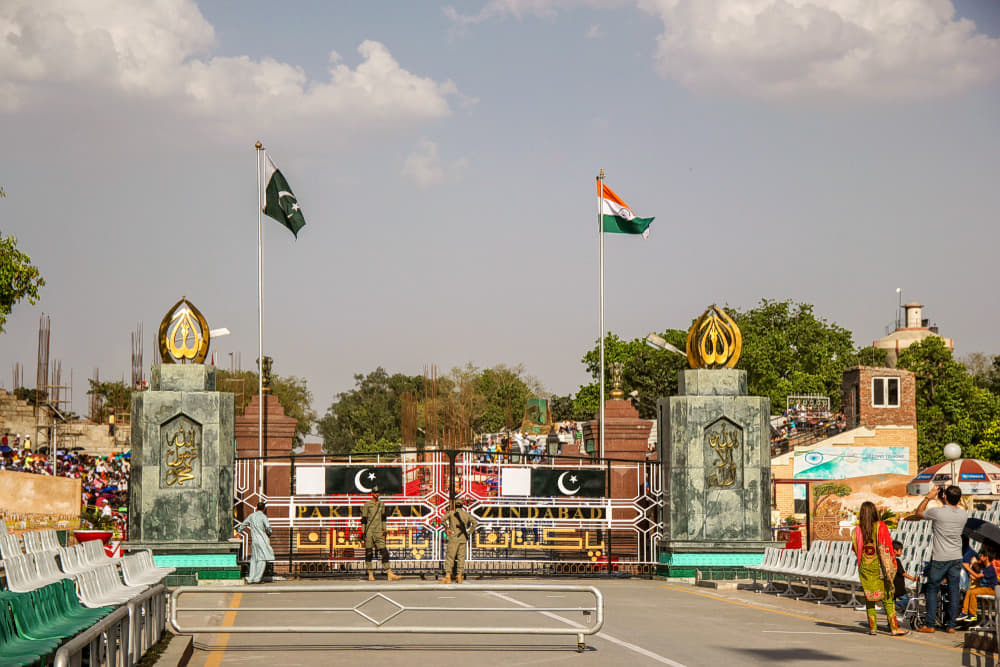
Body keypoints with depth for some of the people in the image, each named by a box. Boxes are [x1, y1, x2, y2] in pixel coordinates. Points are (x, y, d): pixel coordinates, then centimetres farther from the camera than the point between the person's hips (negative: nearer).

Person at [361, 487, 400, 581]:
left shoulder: (382, 504, 12)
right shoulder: (367, 505, -1)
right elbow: (363, 519, -1)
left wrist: (384, 530, 11)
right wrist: (363, 532, -6)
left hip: (378, 531, 3)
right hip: (369, 531, -3)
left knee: (384, 552, -4)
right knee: (368, 552, 1)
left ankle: (389, 574, -9)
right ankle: (370, 574, 10)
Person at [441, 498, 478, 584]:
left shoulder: (451, 513, 4)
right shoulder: (466, 514, 10)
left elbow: (443, 519, -12)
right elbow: (474, 522, -1)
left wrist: (447, 528, 1)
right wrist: (469, 532, 4)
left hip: (453, 538, -2)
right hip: (463, 538, 2)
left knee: (449, 557, -2)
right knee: (461, 557, 7)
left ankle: (448, 577, -11)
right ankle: (459, 577, 3)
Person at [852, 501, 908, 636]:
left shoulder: (857, 530, -3)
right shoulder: (880, 527, -10)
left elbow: (855, 548, 6)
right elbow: (887, 548, -10)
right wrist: (890, 568, -4)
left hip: (865, 568, 2)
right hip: (879, 567, -2)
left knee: (869, 597, 9)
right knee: (887, 597, 2)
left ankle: (872, 627, 8)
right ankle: (894, 628, 0)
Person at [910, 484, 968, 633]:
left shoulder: (937, 512, -15)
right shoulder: (964, 514, -1)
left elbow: (918, 513, 3)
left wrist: (928, 497, 11)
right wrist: (943, 501, 19)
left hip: (939, 559, -4)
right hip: (956, 558, 4)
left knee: (932, 590, 5)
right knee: (953, 591, 8)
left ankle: (930, 624, 3)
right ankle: (951, 625, 10)